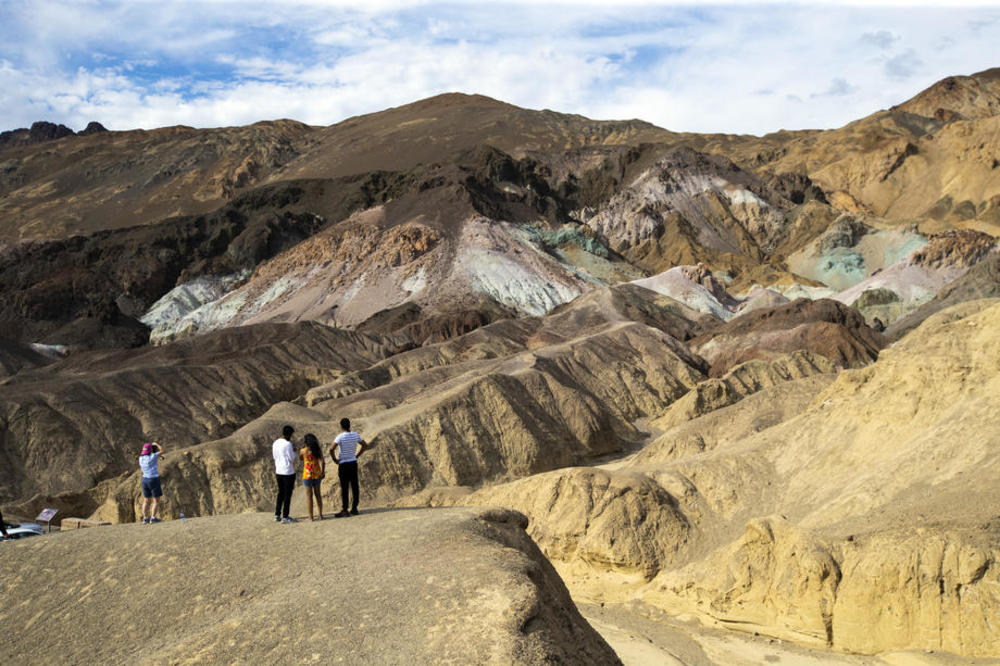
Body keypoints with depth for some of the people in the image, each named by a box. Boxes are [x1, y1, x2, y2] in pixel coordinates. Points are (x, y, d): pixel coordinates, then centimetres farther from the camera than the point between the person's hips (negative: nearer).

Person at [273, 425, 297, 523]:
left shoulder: (275, 443, 8)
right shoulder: (288, 444, -16)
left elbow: (275, 458, 14)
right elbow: (292, 459, -14)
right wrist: (294, 451, 2)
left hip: (278, 472, 7)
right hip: (288, 472, -7)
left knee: (280, 493, 16)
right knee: (288, 494, 0)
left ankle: (277, 515, 17)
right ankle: (285, 517, 1)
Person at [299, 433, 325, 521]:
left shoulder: (303, 450, -10)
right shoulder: (318, 450, -1)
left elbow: (300, 458, 11)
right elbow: (322, 461, -9)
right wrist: (323, 472, -7)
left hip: (307, 474, -4)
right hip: (317, 474, 4)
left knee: (309, 495, 3)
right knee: (317, 494, 15)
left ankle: (310, 517, 5)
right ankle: (320, 515, 17)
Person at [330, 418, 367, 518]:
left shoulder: (340, 437, -15)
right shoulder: (355, 435, 2)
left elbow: (331, 449, -24)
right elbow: (365, 445, 13)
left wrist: (335, 459, -10)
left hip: (343, 464, -5)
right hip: (354, 463, 5)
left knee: (344, 488, -1)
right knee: (354, 486, 8)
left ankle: (345, 511, 1)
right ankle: (354, 508, 14)